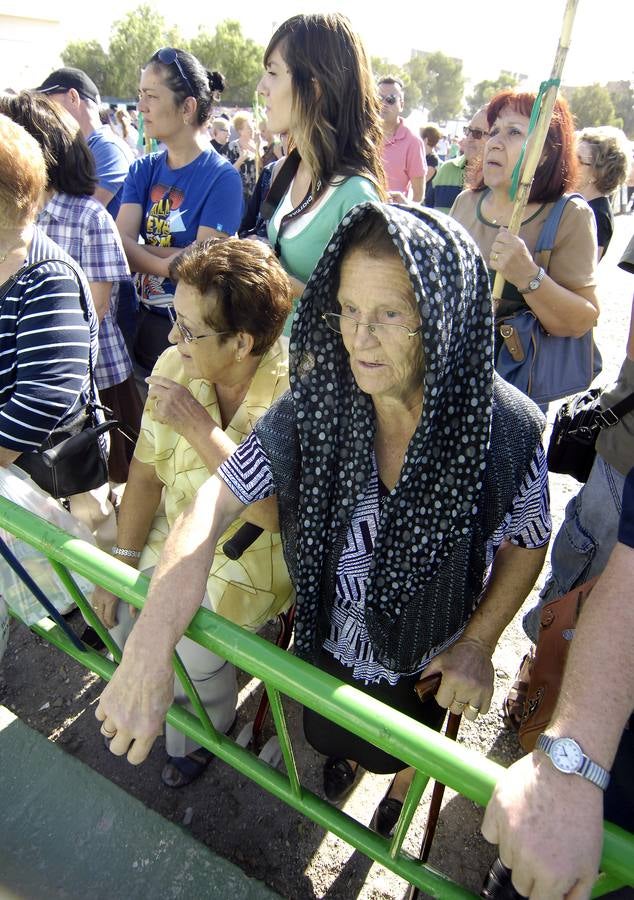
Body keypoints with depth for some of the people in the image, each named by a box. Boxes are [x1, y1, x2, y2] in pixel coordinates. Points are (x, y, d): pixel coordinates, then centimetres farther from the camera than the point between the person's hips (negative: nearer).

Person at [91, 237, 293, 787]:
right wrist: (119, 566, -3)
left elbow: (276, 510, -31)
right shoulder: (176, 366, -9)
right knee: (119, 622, -2)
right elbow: (146, 472, -1)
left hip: (256, 555, -5)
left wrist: (198, 425, -31)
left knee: (185, 657, -13)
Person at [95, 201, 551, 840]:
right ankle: (347, 760, 73)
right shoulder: (315, 402, -27)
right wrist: (149, 653, -40)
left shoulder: (507, 427, -30)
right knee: (333, 735, 34)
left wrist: (478, 643, -20)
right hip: (329, 643, 2)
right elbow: (216, 500, -29)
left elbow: (526, 542, -12)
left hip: (428, 665, -1)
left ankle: (402, 789, 71)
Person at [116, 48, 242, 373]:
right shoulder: (143, 170, 5)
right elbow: (117, 244, -7)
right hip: (145, 322, 6)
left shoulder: (222, 177, -13)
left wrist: (137, 250, -11)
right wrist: (172, 261, -22)